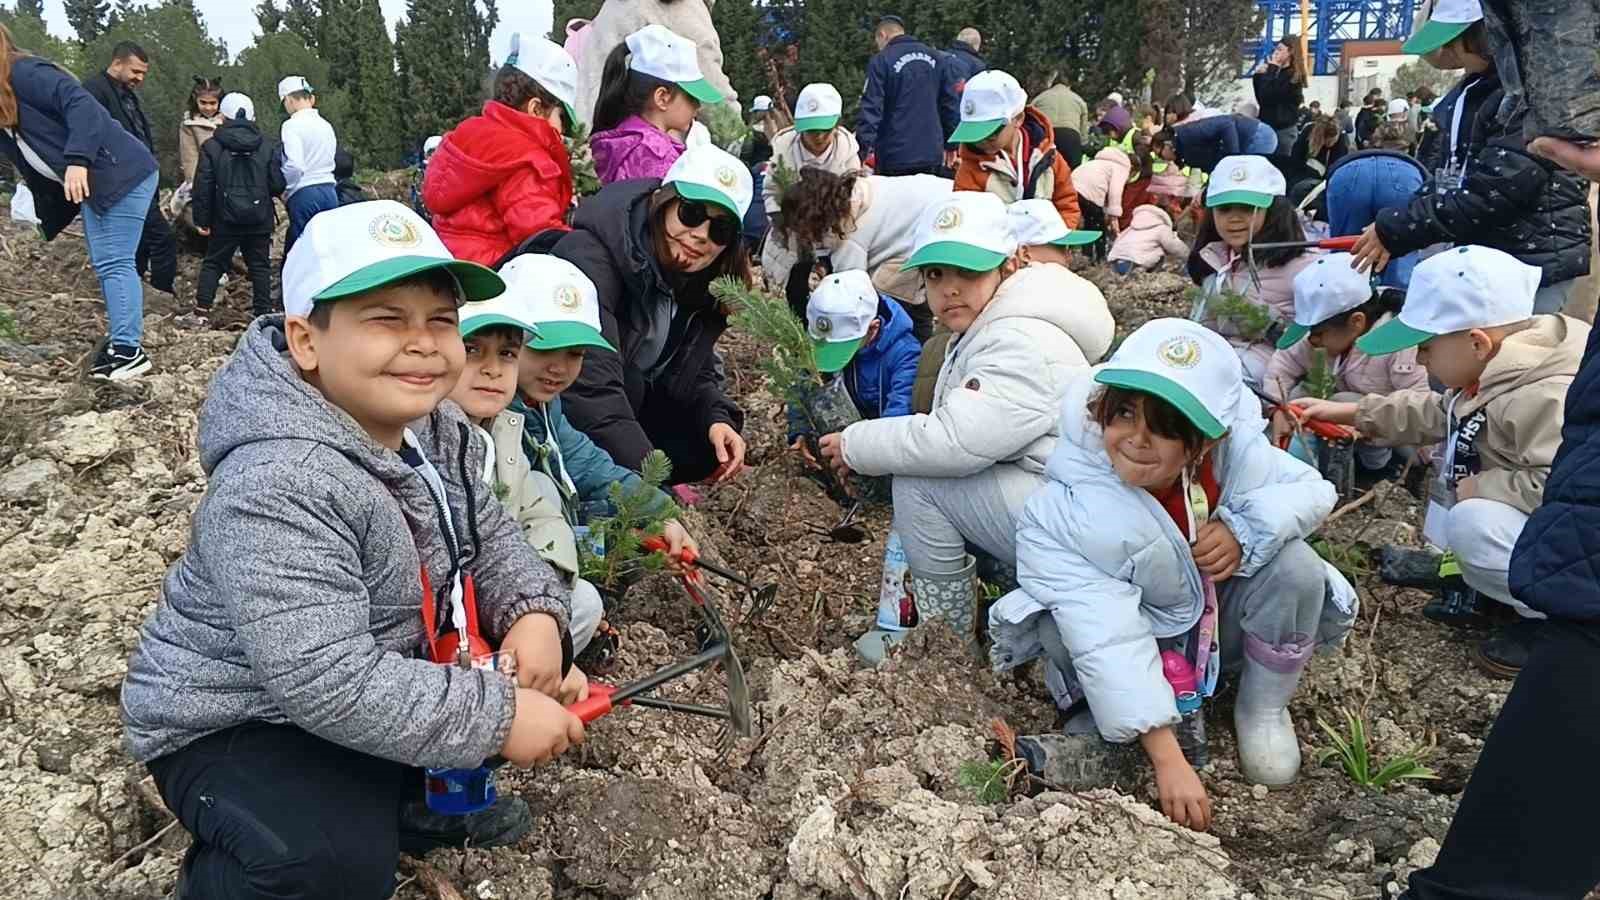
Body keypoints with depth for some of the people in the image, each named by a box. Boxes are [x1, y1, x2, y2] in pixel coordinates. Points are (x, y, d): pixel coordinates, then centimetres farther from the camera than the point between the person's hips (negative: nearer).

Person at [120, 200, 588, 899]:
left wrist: (536, 612, -15)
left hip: (377, 675, 9)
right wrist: (496, 718, -32)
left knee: (533, 648, 4)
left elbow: (489, 538, 6)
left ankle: (413, 796, 21)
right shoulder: (277, 488, -34)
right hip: (232, 723, -8)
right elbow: (328, 684, -38)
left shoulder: (437, 427, -5)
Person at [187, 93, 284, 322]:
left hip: (225, 220, 0)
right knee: (260, 266, 8)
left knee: (213, 263, 10)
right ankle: (263, 311, 5)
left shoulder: (212, 147, -4)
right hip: (260, 221, 1)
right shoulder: (268, 147, -1)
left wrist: (201, 219, 3)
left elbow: (203, 187, -4)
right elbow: (278, 185, -2)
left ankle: (201, 310, 5)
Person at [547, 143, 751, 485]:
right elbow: (592, 384, -37)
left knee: (715, 443, -6)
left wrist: (718, 418, -19)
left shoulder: (700, 282, -3)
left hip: (630, 408, 7)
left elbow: (696, 372, 2)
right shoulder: (590, 257, -29)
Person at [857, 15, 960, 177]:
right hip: (933, 157, 5)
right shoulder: (938, 59, 9)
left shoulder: (881, 61, -6)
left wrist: (861, 152, -14)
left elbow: (870, 110, -13)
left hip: (894, 158, -4)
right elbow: (951, 106, 10)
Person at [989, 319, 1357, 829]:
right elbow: (1107, 639, -36)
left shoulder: (1230, 454, -23)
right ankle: (1098, 732, -7)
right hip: (1132, 664, -3)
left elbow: (1312, 490, -8)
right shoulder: (1058, 514, -32)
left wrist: (1244, 530, -31)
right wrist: (1169, 759, -41)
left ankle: (1263, 709, 0)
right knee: (1061, 620, -33)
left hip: (1223, 633, 3)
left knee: (1292, 564, -24)